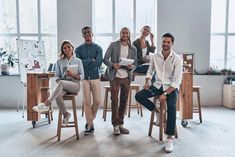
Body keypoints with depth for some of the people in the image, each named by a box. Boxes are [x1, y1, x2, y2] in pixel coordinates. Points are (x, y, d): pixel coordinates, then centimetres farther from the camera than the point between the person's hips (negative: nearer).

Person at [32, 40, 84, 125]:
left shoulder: (78, 61, 9)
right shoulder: (59, 62, 14)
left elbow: (82, 76, 6)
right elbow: (57, 76, 10)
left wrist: (73, 74, -12)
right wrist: (58, 82, -11)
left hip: (75, 85, -2)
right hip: (63, 86, 2)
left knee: (61, 82, -36)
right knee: (57, 95, -34)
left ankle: (46, 104, -35)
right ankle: (65, 114, -11)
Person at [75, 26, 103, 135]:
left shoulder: (98, 48, 5)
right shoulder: (78, 49, 6)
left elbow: (99, 62, -11)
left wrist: (84, 63, -10)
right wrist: (91, 60, -8)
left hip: (95, 77, 1)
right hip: (84, 78, 0)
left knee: (97, 101, 0)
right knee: (87, 102, -1)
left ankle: (89, 119, 23)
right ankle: (90, 125, 7)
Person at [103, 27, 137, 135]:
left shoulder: (133, 49, 11)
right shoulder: (113, 45, 2)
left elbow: (135, 64, 11)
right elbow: (105, 59, -1)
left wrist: (131, 67, -11)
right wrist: (113, 64, -20)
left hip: (126, 77, 3)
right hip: (115, 77, -3)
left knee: (124, 101, 8)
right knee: (114, 100, -5)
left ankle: (120, 124, 19)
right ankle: (115, 125, 3)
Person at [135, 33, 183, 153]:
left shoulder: (177, 59, -11)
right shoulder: (155, 56, 0)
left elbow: (177, 81, -15)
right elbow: (150, 71, 15)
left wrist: (165, 94, -25)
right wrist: (147, 81, -6)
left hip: (171, 87, -4)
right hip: (157, 85, 4)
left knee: (171, 107, -31)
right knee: (139, 96, -18)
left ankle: (169, 139, -21)